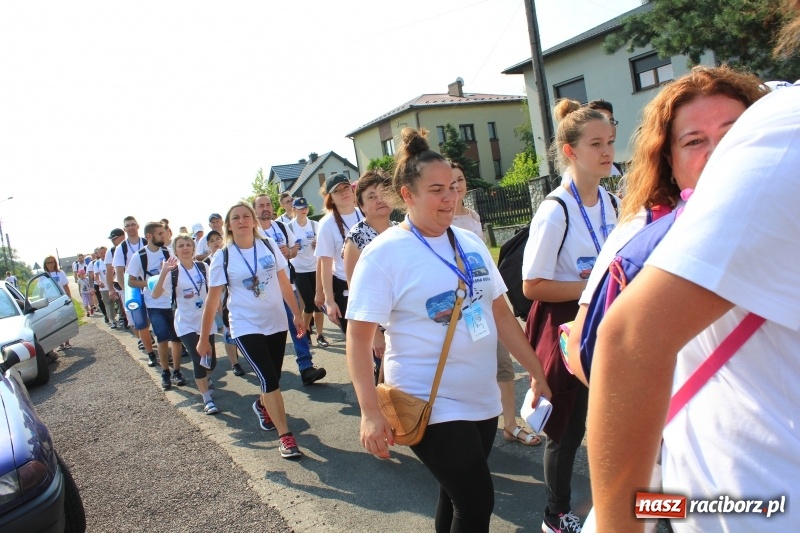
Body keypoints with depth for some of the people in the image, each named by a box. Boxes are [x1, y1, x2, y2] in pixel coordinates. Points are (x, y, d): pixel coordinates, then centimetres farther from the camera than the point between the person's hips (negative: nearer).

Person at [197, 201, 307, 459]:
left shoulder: (269, 246, 0)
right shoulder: (222, 257, -7)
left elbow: (284, 282, 8)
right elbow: (212, 299, -4)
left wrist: (297, 313, 9)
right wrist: (204, 338, -2)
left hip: (276, 322, 4)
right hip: (246, 327, -3)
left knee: (272, 378, 14)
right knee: (270, 379, -12)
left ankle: (262, 405, 48)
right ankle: (285, 436, -1)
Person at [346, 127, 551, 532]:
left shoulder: (469, 243, 6)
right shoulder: (384, 253, -12)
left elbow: (500, 313, 11)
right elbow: (358, 336, -14)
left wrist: (536, 372, 10)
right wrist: (370, 412, -21)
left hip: (482, 398, 6)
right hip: (430, 406, -6)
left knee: (458, 497, 18)